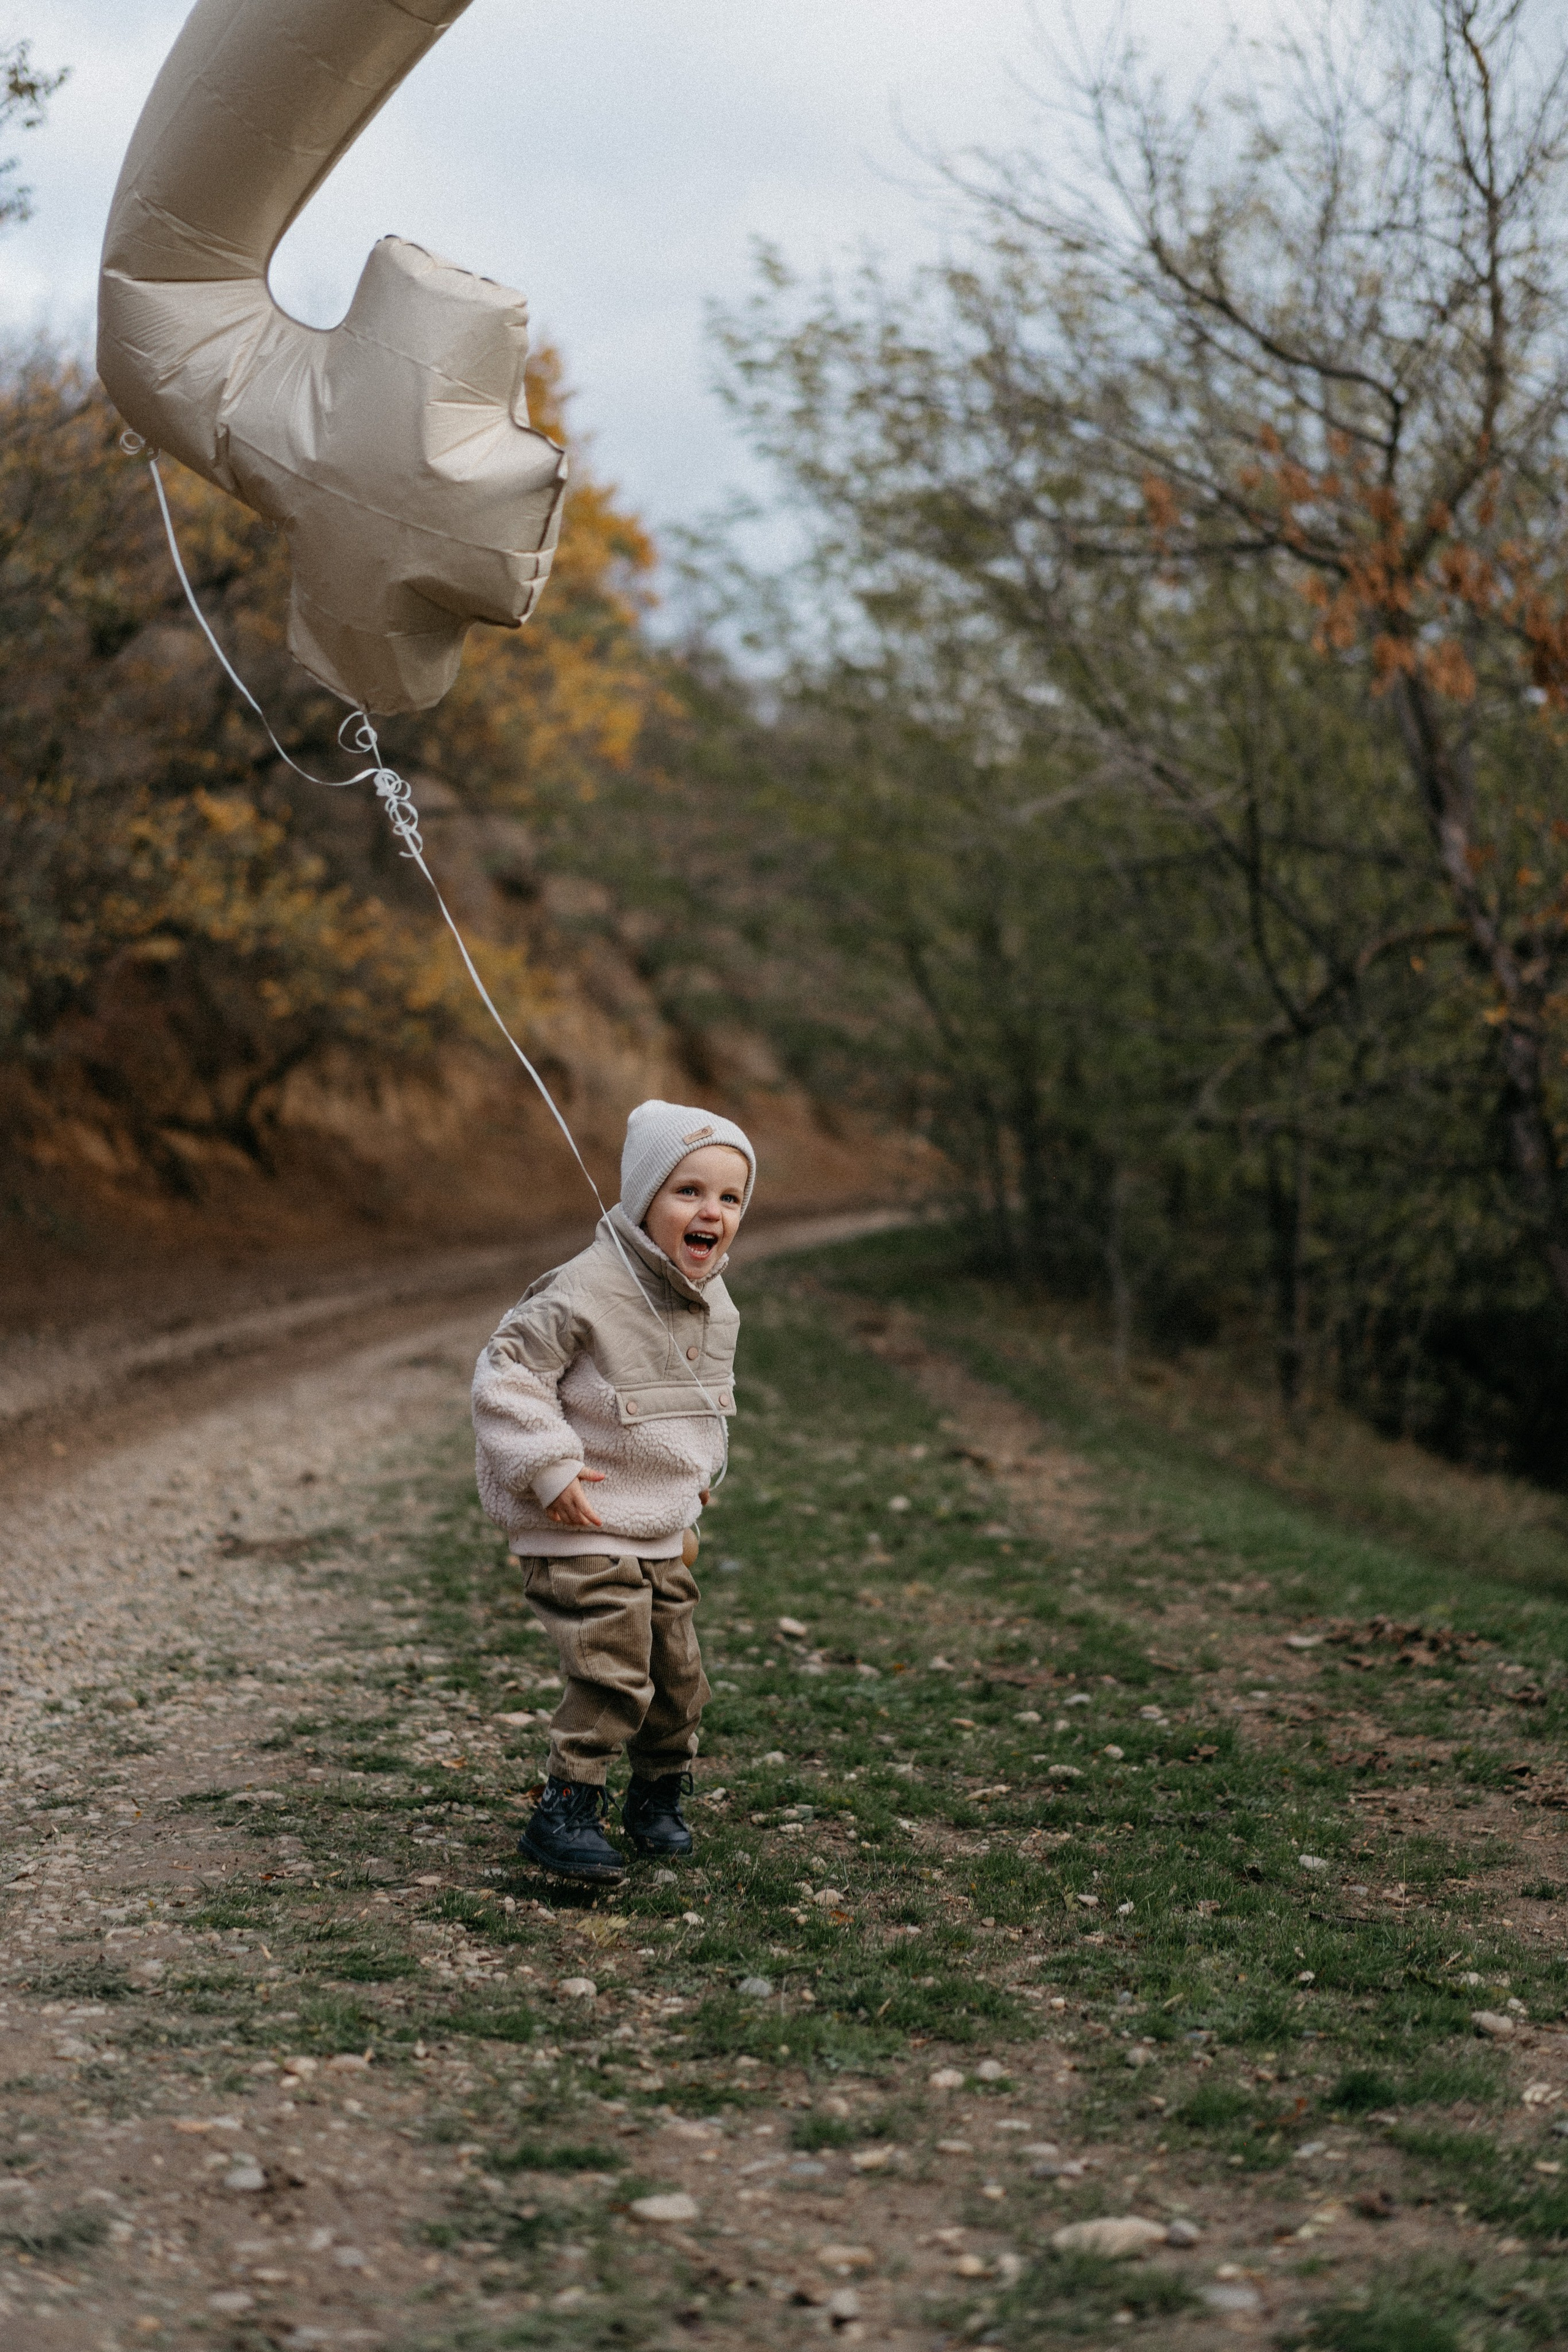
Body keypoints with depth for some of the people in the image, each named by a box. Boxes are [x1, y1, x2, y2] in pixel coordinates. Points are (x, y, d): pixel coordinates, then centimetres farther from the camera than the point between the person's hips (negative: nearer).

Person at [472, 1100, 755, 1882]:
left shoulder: (714, 1308, 5)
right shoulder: (584, 1293, -21)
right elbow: (506, 1372, -18)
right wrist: (548, 1468, -23)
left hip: (663, 1536, 8)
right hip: (582, 1533, -8)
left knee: (678, 1674, 13)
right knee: (613, 1674, -15)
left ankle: (658, 1796, 34)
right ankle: (565, 1810, -2)